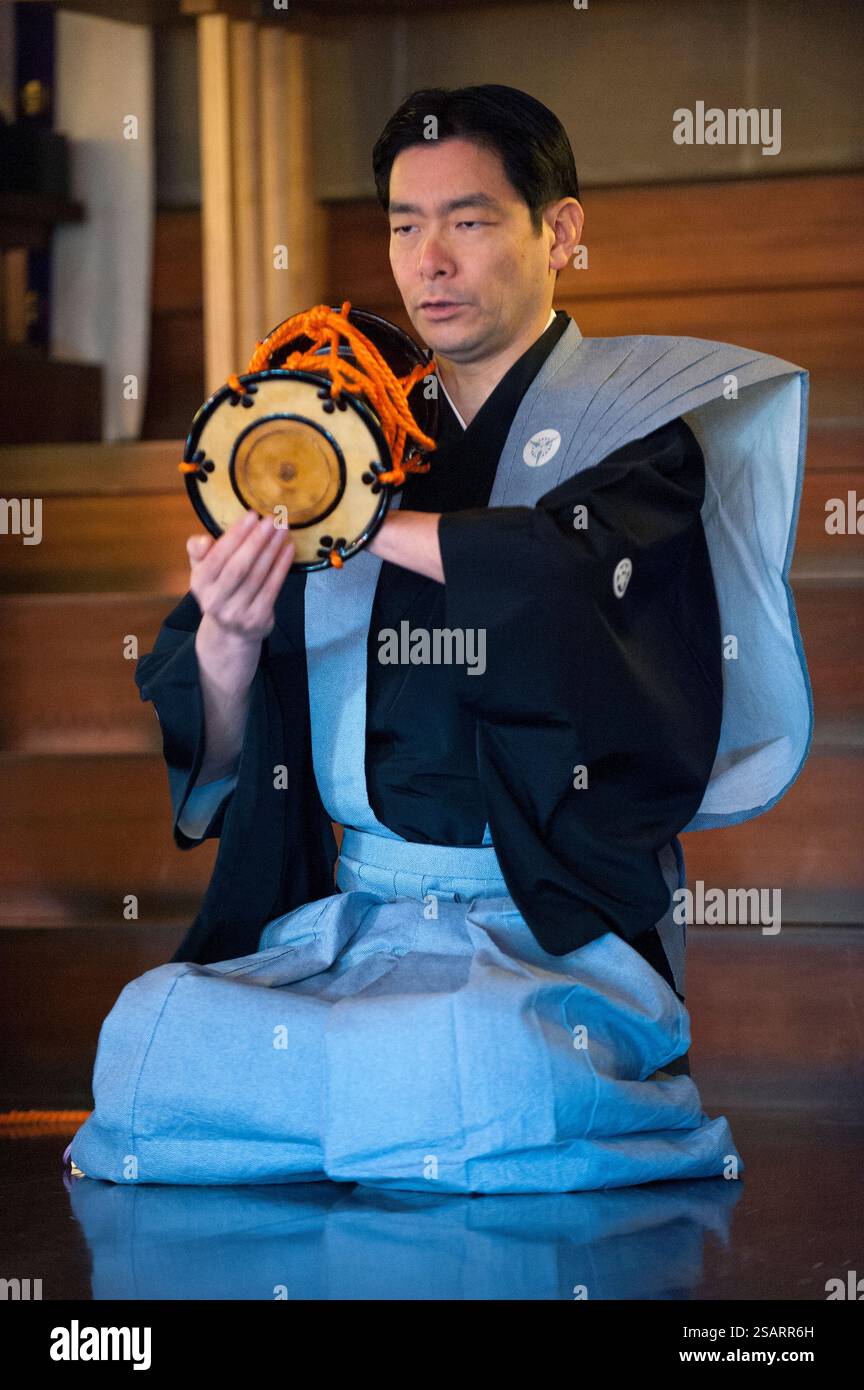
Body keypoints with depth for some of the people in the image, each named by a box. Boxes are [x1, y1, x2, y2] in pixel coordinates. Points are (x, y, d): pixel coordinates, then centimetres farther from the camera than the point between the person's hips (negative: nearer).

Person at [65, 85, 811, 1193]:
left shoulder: (634, 425, 5)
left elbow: (572, 571, -21)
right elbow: (213, 760, 9)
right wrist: (228, 638, -13)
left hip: (559, 932, -4)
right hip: (343, 924, 4)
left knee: (478, 1065, -34)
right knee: (146, 1034, -21)